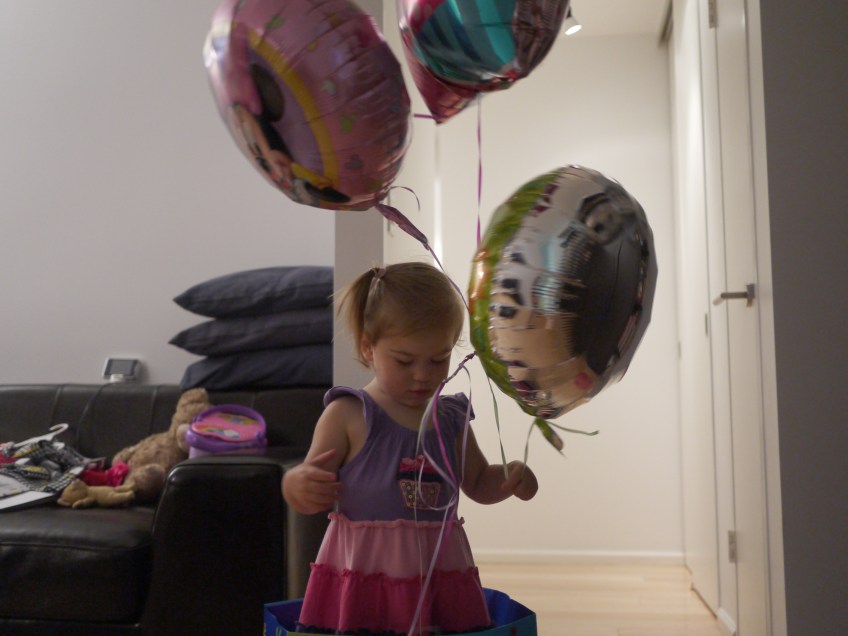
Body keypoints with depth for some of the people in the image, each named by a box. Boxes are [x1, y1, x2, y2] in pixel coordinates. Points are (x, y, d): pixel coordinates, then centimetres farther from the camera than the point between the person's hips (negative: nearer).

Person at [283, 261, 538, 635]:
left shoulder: (452, 419, 7)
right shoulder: (348, 415, -7)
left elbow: (478, 484, 22)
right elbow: (310, 496, -7)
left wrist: (510, 478, 2)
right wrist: (298, 484, -30)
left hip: (441, 580, 4)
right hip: (363, 581, -4)